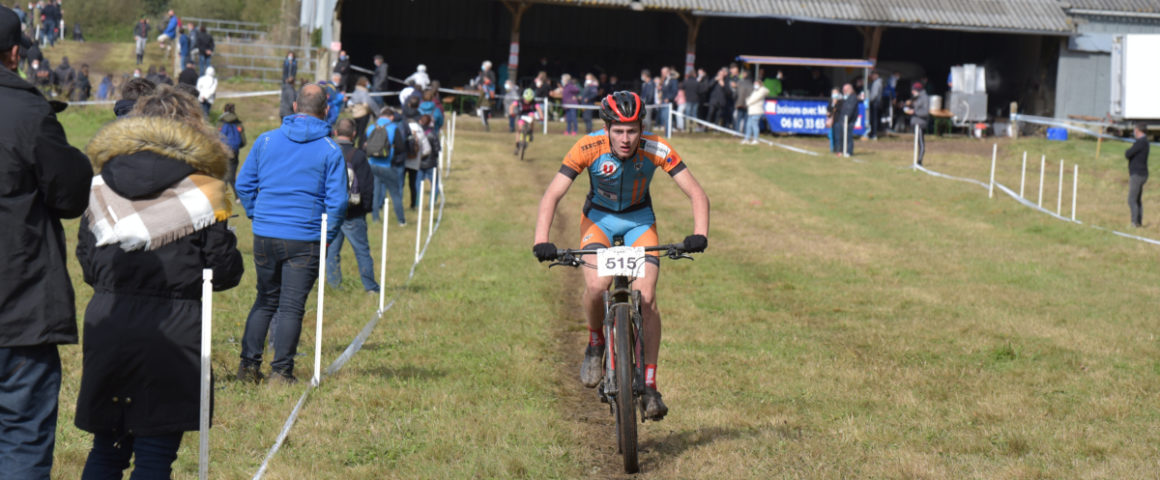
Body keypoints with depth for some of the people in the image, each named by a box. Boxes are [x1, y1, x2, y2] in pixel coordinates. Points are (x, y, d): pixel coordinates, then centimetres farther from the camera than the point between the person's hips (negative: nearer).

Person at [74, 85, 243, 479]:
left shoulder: (100, 187, 5)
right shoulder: (201, 191, -4)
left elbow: (87, 266, 8)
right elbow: (225, 271, -3)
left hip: (106, 324, 3)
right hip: (171, 329, -3)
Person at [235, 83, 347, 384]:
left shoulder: (266, 141, 3)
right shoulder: (330, 150, -5)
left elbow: (243, 184, 7)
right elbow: (338, 200, -7)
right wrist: (328, 235, 6)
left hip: (265, 235, 3)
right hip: (305, 240, -3)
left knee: (265, 300, 17)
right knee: (292, 306, 2)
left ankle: (249, 364, 14)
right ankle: (281, 371, 2)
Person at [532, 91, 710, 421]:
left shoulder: (656, 150, -27)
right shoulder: (588, 149, -28)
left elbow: (696, 194, -23)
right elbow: (552, 196, -27)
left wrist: (699, 235, -40)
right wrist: (541, 242, -41)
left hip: (639, 220, 0)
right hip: (598, 218, 0)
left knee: (646, 298, -18)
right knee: (596, 285, -28)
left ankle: (650, 385, -8)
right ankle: (595, 344, 3)